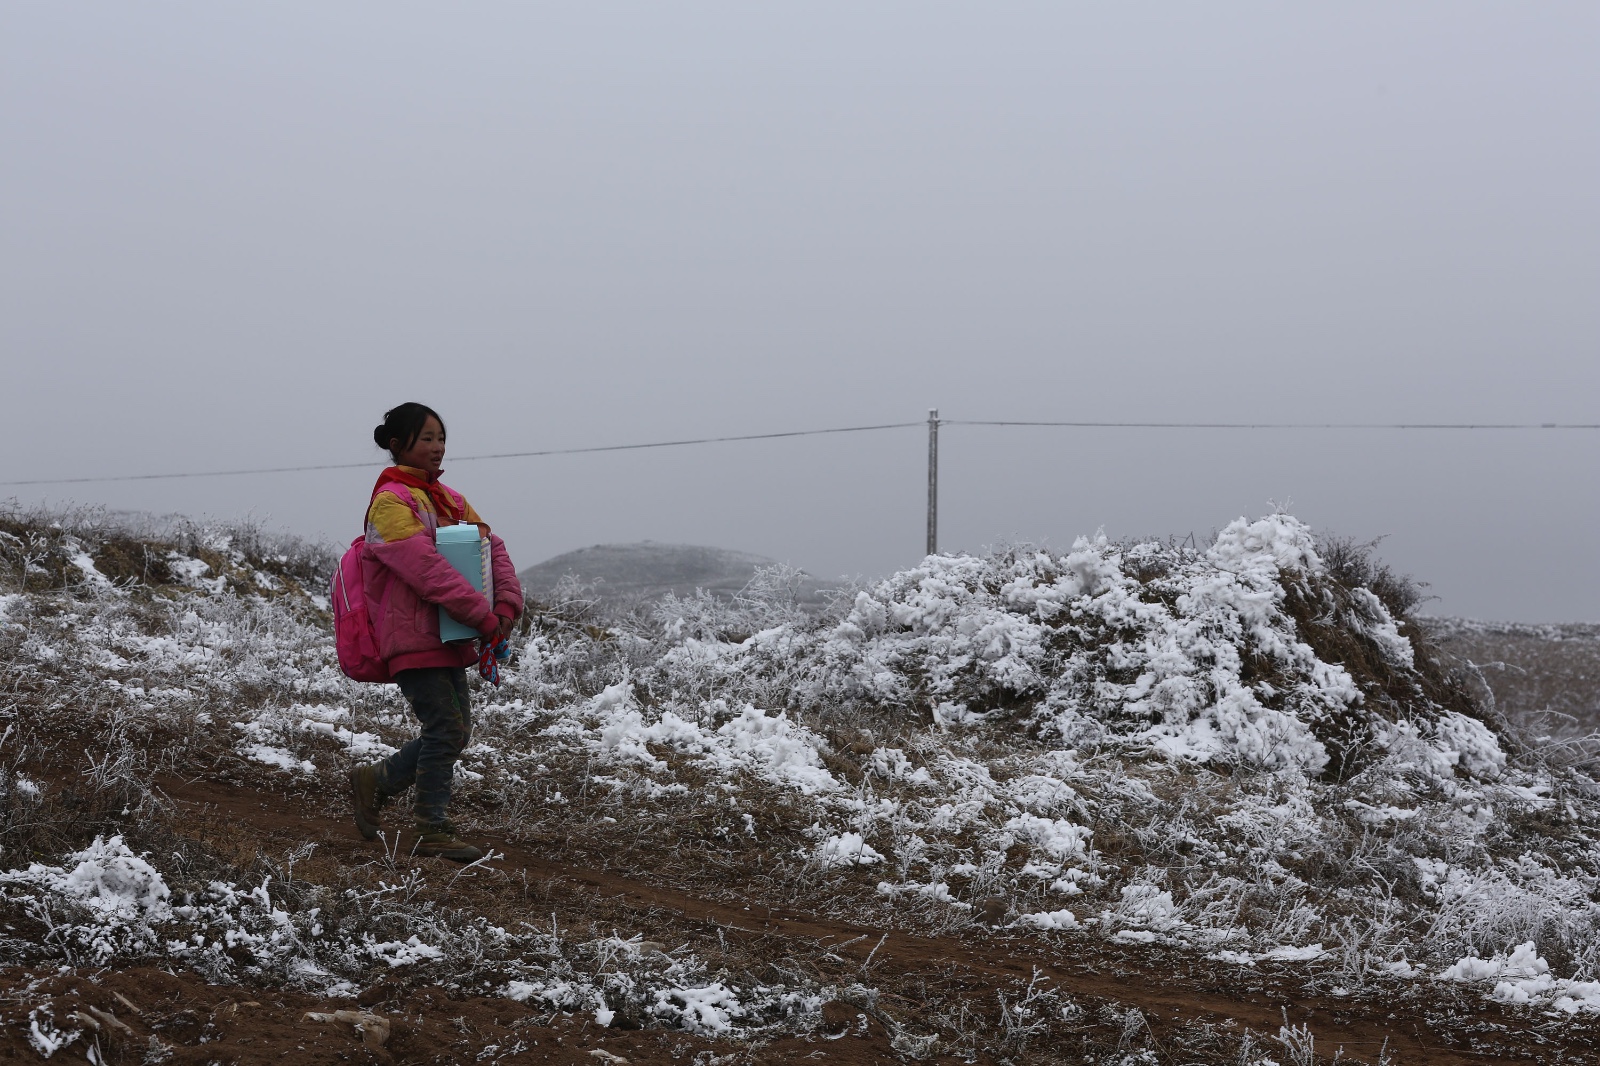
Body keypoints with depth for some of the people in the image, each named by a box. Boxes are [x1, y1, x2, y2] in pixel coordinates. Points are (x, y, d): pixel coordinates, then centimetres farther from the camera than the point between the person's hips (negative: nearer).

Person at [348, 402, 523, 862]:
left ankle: (374, 781, 26)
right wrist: (485, 617, -21)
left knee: (455, 730, 9)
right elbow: (427, 569, -21)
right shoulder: (390, 501, -11)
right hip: (413, 637, -8)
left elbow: (491, 548, 9)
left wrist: (507, 605, -9)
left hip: (449, 638, 8)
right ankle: (433, 831, 2)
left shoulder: (449, 499, 16)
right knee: (446, 728, -9)